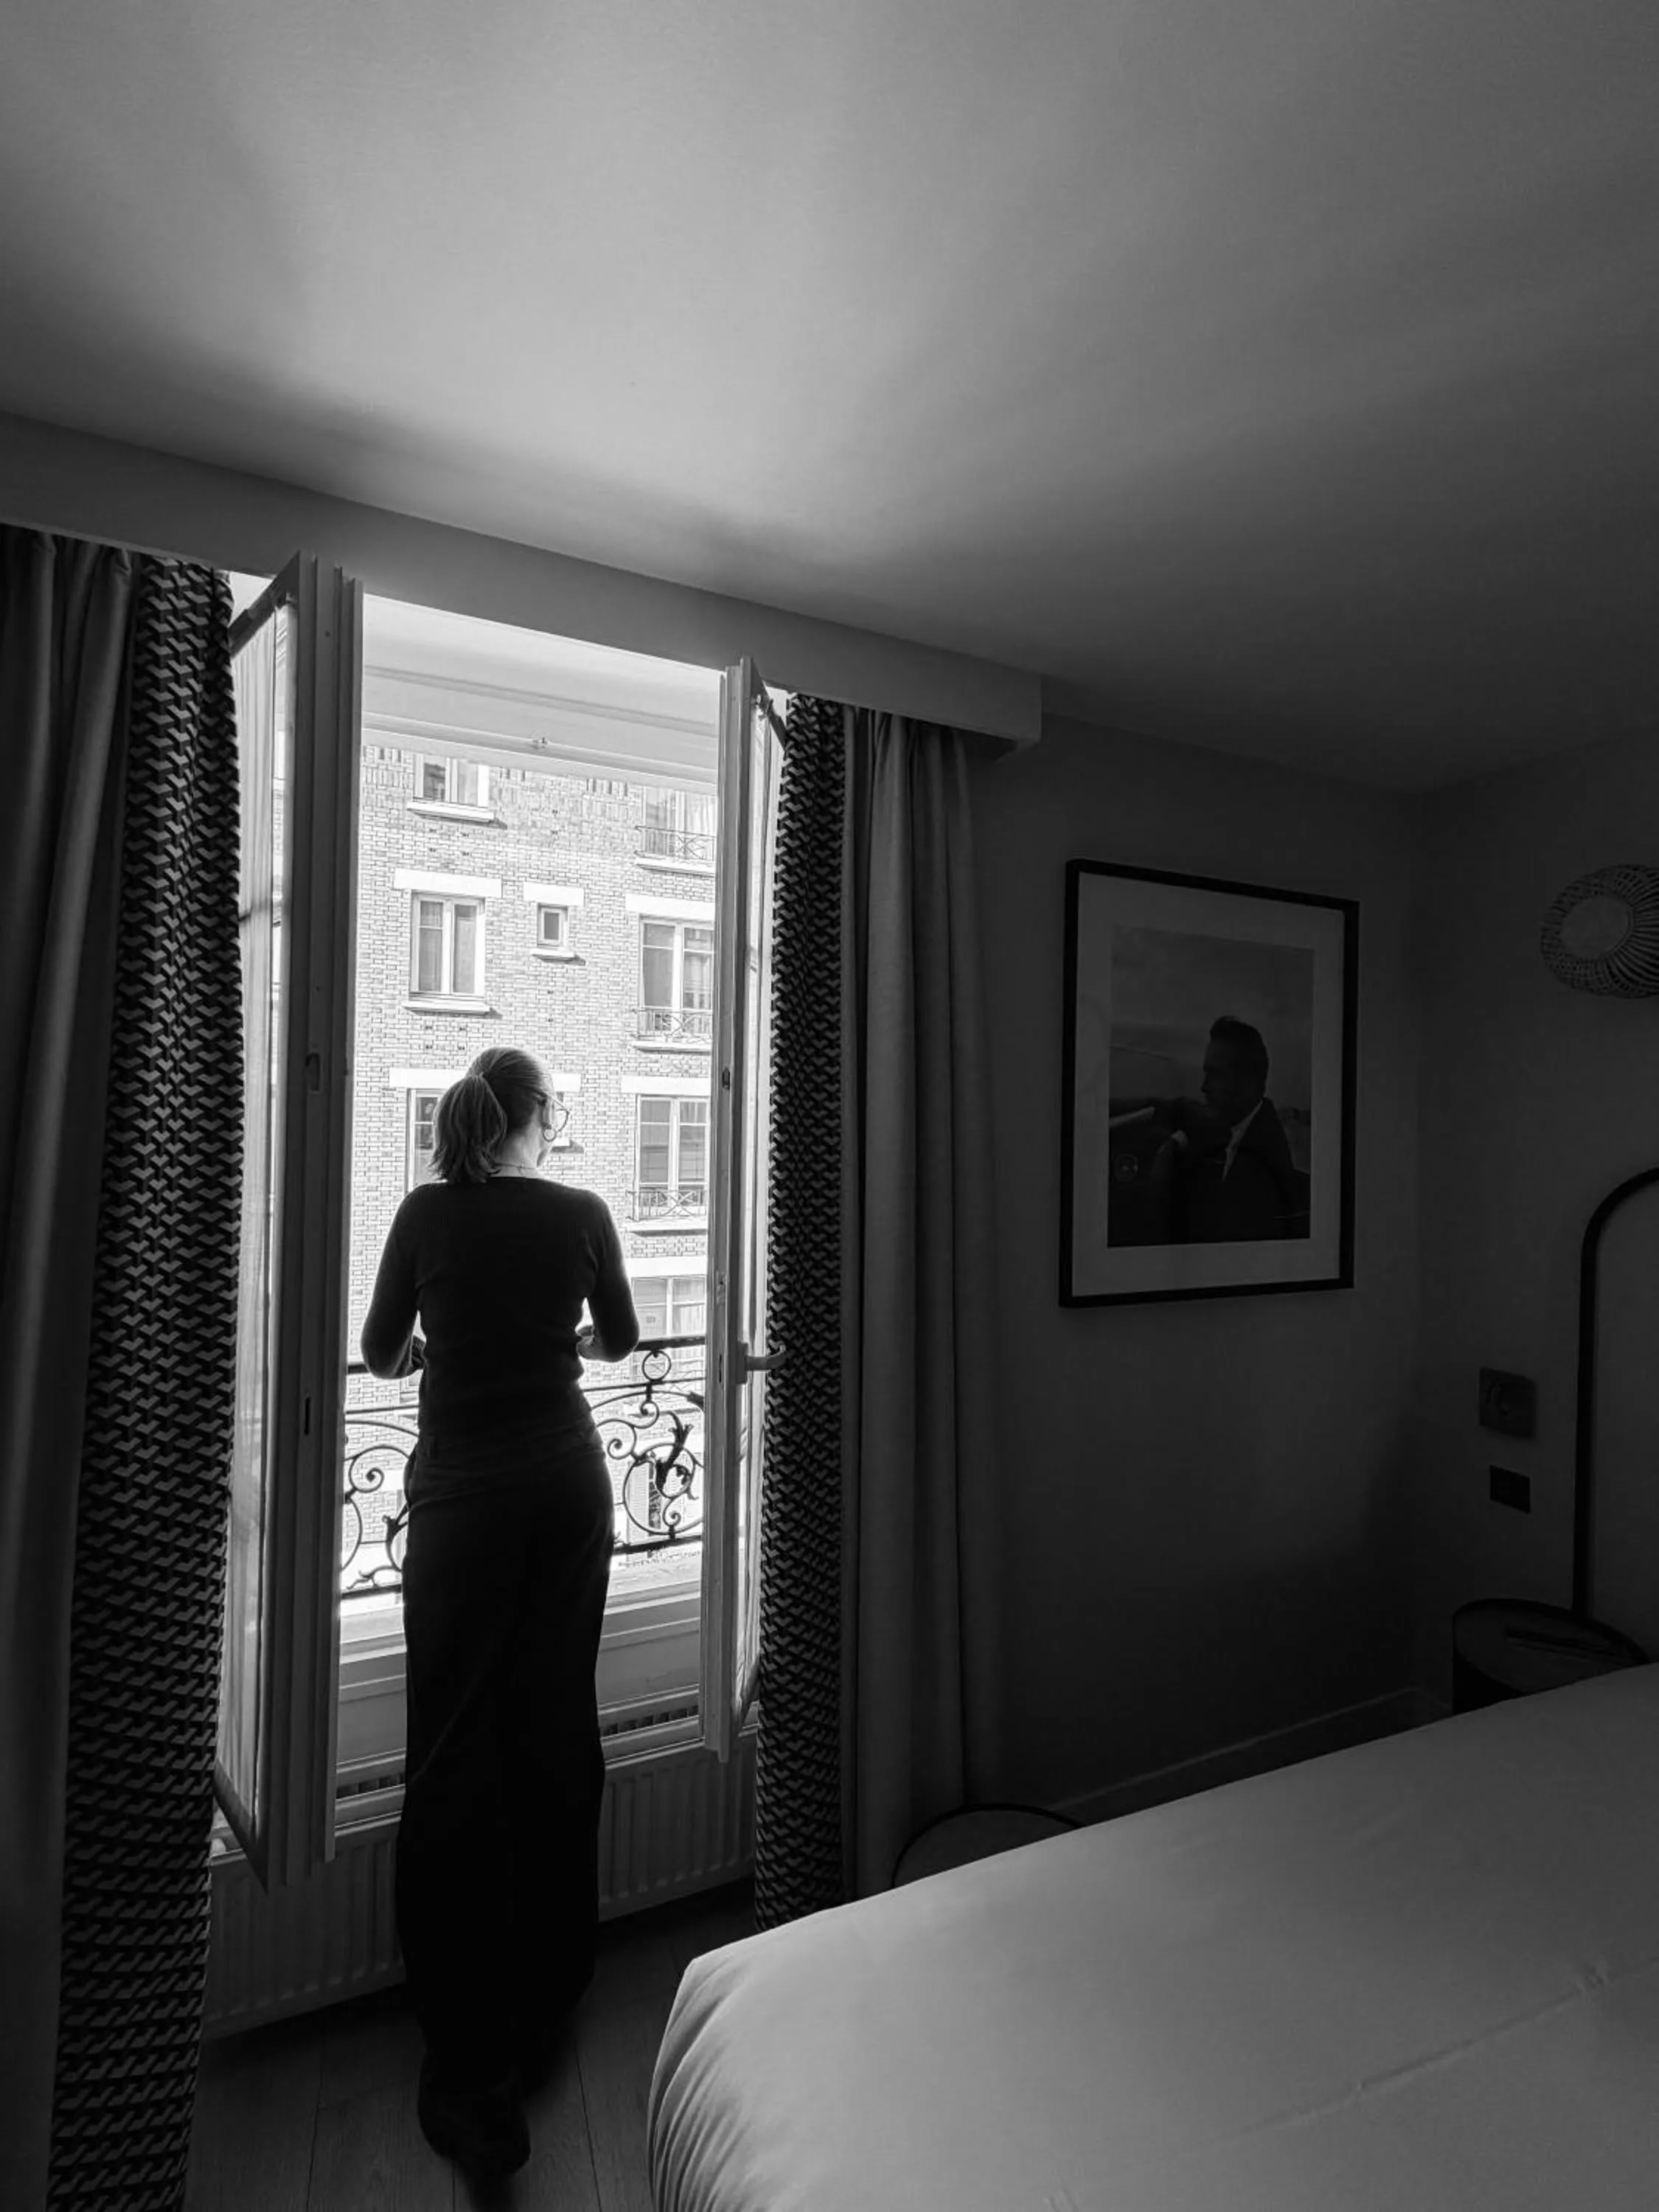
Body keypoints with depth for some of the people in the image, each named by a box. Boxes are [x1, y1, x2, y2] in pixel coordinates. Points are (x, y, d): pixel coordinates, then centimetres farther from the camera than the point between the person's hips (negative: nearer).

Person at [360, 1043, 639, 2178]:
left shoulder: (430, 1211, -6)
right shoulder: (582, 1211, -4)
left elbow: (380, 1353, 3)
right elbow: (621, 1338, 10)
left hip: (465, 1494, -2)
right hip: (568, 1482, 2)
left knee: (455, 1752, 7)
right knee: (558, 1731, 16)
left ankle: (474, 2065, 13)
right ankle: (546, 2007, 34)